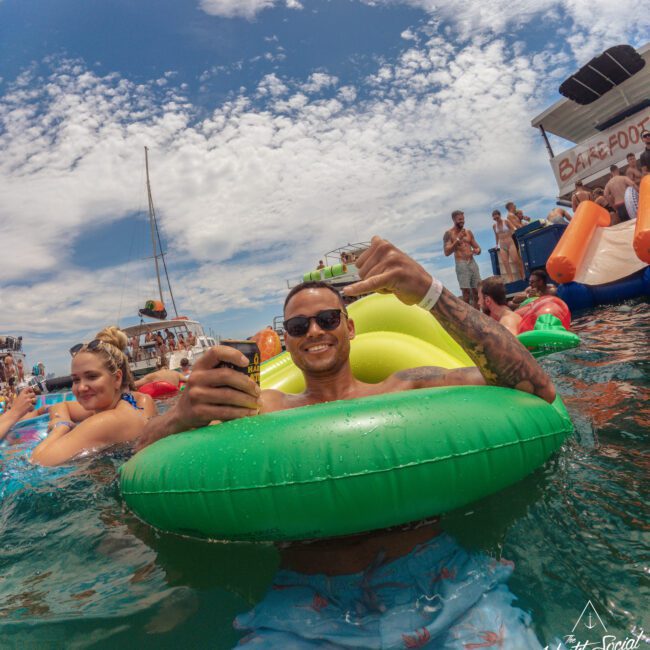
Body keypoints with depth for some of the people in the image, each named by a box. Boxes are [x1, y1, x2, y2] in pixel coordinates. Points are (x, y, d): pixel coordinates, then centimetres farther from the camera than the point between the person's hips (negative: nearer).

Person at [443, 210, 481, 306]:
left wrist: (477, 250, -6)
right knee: (466, 292, -12)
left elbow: (478, 247, 19)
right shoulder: (449, 234, -1)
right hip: (461, 264, -5)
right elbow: (446, 252, -11)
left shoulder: (468, 232, 15)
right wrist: (458, 239, -15)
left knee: (477, 291, 3)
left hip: (473, 263, 5)